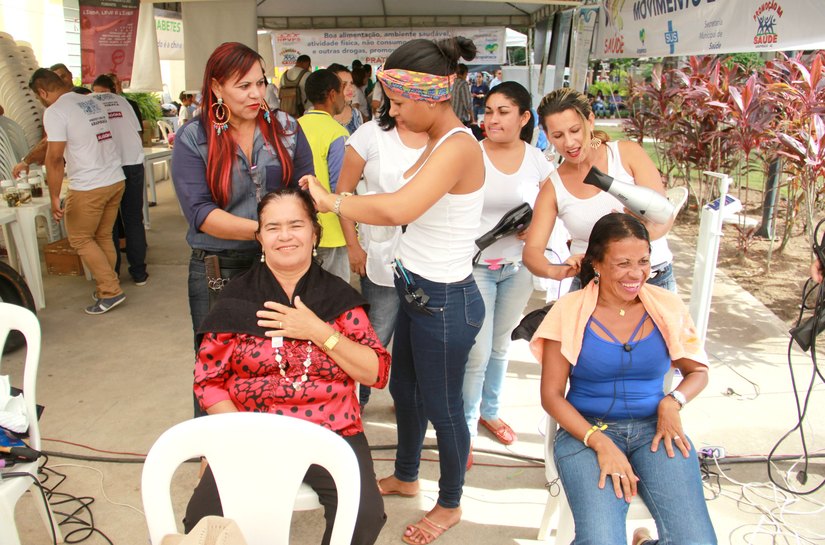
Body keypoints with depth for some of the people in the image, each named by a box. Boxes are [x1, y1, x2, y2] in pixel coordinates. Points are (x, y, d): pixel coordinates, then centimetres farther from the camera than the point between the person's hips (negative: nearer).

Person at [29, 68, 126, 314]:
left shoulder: (54, 112, -11)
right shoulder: (92, 102, 13)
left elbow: (54, 157, -16)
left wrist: (54, 197, -11)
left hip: (88, 187, -7)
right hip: (116, 180, 7)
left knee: (80, 239, 7)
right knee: (103, 236, 17)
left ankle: (111, 291, 4)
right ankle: (106, 287, 22)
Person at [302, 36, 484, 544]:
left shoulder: (458, 147, -25)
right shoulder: (438, 144, 6)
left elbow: (396, 209, -38)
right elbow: (411, 209, 4)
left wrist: (332, 201, -25)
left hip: (445, 301, -9)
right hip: (416, 289, 10)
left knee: (442, 407, 11)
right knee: (404, 389, 25)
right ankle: (405, 476, 50)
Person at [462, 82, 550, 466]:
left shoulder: (536, 158, -1)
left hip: (518, 266, 4)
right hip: (475, 264, -3)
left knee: (500, 344, 18)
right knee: (478, 352, -4)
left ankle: (489, 411, 40)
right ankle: (464, 427, 18)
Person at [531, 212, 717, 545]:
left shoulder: (667, 307, 3)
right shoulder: (570, 312, -4)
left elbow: (698, 371, 16)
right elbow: (551, 395, -3)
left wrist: (673, 402, -7)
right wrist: (600, 442, -17)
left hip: (654, 429, 3)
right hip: (586, 430, -2)